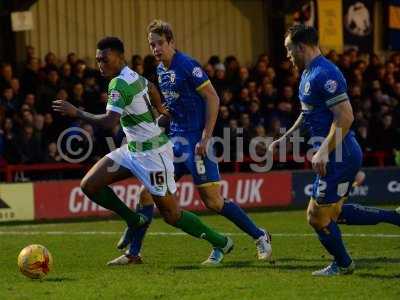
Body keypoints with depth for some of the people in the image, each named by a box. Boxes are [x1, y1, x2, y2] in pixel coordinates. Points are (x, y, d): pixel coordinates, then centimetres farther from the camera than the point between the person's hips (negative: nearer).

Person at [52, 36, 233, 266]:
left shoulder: (119, 84, -21)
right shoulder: (133, 76, 7)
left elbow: (109, 122, -32)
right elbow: (151, 87, 29)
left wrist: (76, 112, -25)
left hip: (152, 152, -9)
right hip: (133, 150, 9)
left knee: (171, 215, -1)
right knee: (89, 185, -1)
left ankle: (221, 243, 15)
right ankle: (135, 220, 13)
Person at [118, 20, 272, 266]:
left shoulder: (187, 66, -13)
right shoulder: (160, 70, 11)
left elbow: (213, 99, -15)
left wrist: (205, 138, -18)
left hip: (196, 140, -8)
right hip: (175, 139, 8)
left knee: (213, 201, -9)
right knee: (148, 192, 1)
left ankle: (261, 237, 5)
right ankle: (133, 251, 7)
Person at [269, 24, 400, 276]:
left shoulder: (324, 74, -19)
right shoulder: (310, 74, 15)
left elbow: (345, 117, -25)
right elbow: (308, 114, 30)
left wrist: (323, 152, -26)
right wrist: (284, 139, 28)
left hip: (340, 156, -10)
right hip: (339, 156, 10)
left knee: (318, 216, 0)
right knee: (334, 213, 16)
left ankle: (343, 265, 19)